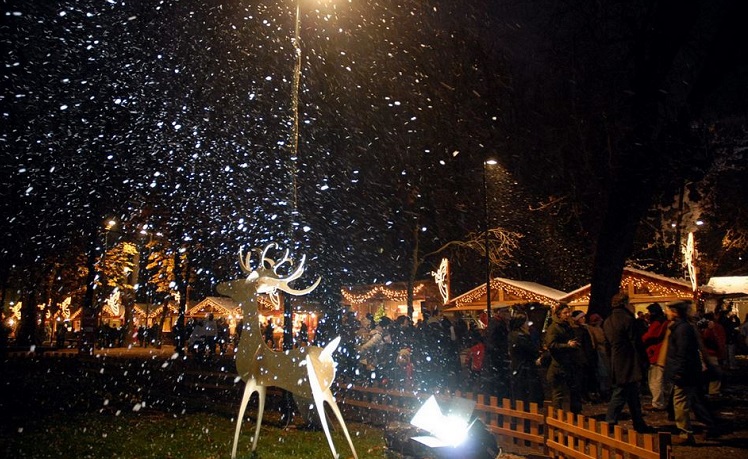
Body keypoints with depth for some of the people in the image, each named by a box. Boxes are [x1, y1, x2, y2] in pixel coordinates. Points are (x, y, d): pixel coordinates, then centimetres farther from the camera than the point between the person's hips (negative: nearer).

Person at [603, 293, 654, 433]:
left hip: (616, 363, 8)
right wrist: (643, 360, -2)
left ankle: (639, 425, 24)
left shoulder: (607, 322, 11)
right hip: (628, 363, -8)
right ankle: (610, 423, -5)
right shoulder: (628, 319, -14)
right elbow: (636, 342, -13)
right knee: (620, 395, -5)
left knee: (633, 396, 16)